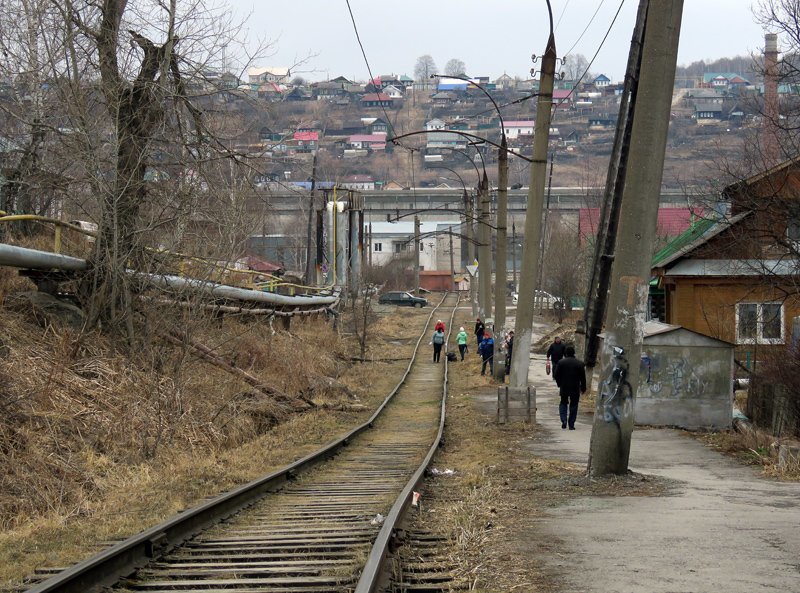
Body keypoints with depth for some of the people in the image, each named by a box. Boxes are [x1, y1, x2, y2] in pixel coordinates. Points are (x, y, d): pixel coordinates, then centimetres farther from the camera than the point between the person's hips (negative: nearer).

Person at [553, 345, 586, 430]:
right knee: (573, 405, 9)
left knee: (563, 403, 17)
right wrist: (583, 388, 9)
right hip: (575, 388, 0)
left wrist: (560, 384, 12)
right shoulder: (579, 363, -4)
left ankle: (564, 420, -3)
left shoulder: (561, 362, -6)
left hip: (564, 388, 0)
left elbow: (556, 375, -3)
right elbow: (583, 377, -1)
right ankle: (571, 424, 8)